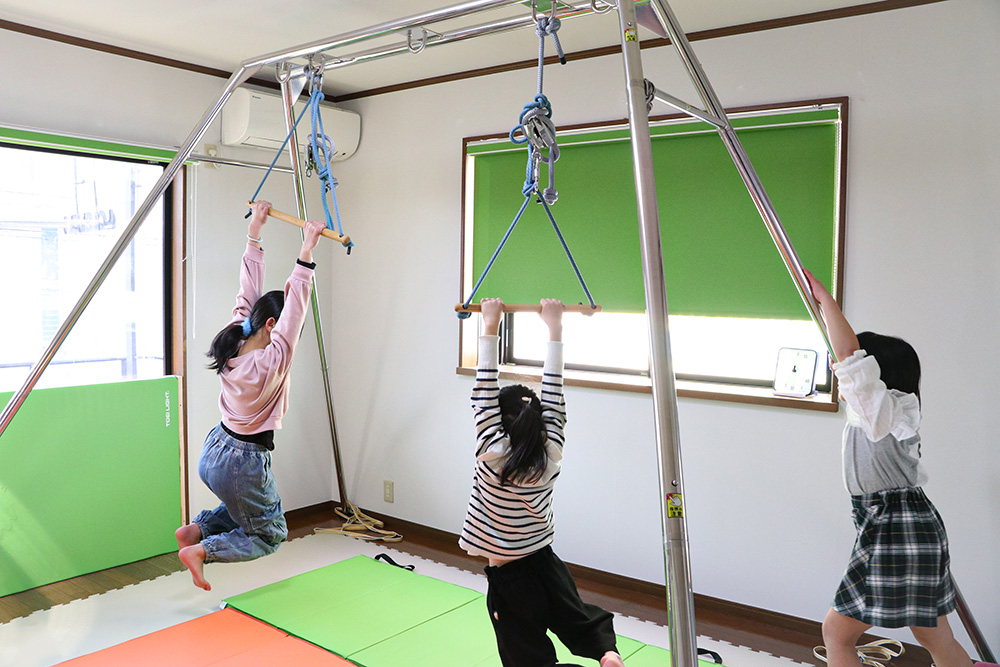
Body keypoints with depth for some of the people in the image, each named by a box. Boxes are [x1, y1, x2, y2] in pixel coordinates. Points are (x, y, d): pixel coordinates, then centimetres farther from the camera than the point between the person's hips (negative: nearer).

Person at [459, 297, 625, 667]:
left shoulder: (493, 456, -19)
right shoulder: (551, 456, -9)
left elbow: (484, 392, -17)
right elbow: (553, 394, -5)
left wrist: (490, 327, -14)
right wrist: (555, 329, -1)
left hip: (509, 579, -4)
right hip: (546, 565, 4)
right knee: (580, 620, 21)